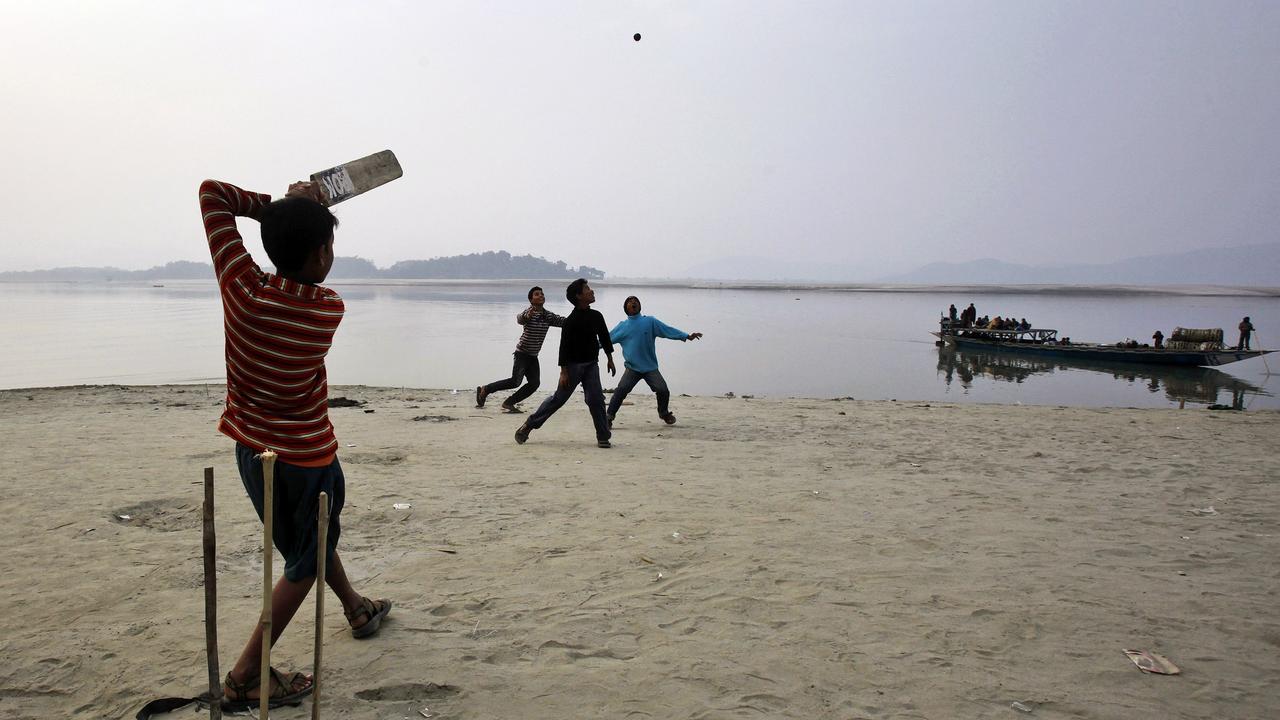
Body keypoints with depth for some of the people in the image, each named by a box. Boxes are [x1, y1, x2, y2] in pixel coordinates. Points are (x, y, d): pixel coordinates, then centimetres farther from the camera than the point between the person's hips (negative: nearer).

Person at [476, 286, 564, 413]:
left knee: (535, 383, -4)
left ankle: (509, 403, 6)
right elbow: (519, 319, -34)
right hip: (523, 353, -7)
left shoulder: (548, 315, 6)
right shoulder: (529, 311, -13)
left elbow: (563, 321, 5)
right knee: (515, 381, -16)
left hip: (533, 356, 7)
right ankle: (485, 390, 0)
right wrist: (526, 316, -58)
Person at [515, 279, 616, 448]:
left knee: (596, 399, -5)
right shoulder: (571, 321, -15)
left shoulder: (596, 316, 3)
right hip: (574, 365, -5)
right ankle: (527, 426, 13)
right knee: (559, 398, 1)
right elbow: (564, 347, -15)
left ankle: (603, 437, 2)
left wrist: (610, 360, 18)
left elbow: (604, 338, 16)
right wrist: (563, 372, -17)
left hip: (591, 364, 5)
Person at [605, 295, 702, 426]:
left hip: (650, 368, 1)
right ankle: (609, 417, -7)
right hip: (632, 368, 0)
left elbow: (668, 330, -3)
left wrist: (687, 336, -12)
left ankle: (664, 413, 24)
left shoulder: (650, 321, 2)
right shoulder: (622, 326, 5)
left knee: (663, 390, -5)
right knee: (621, 391, -18)